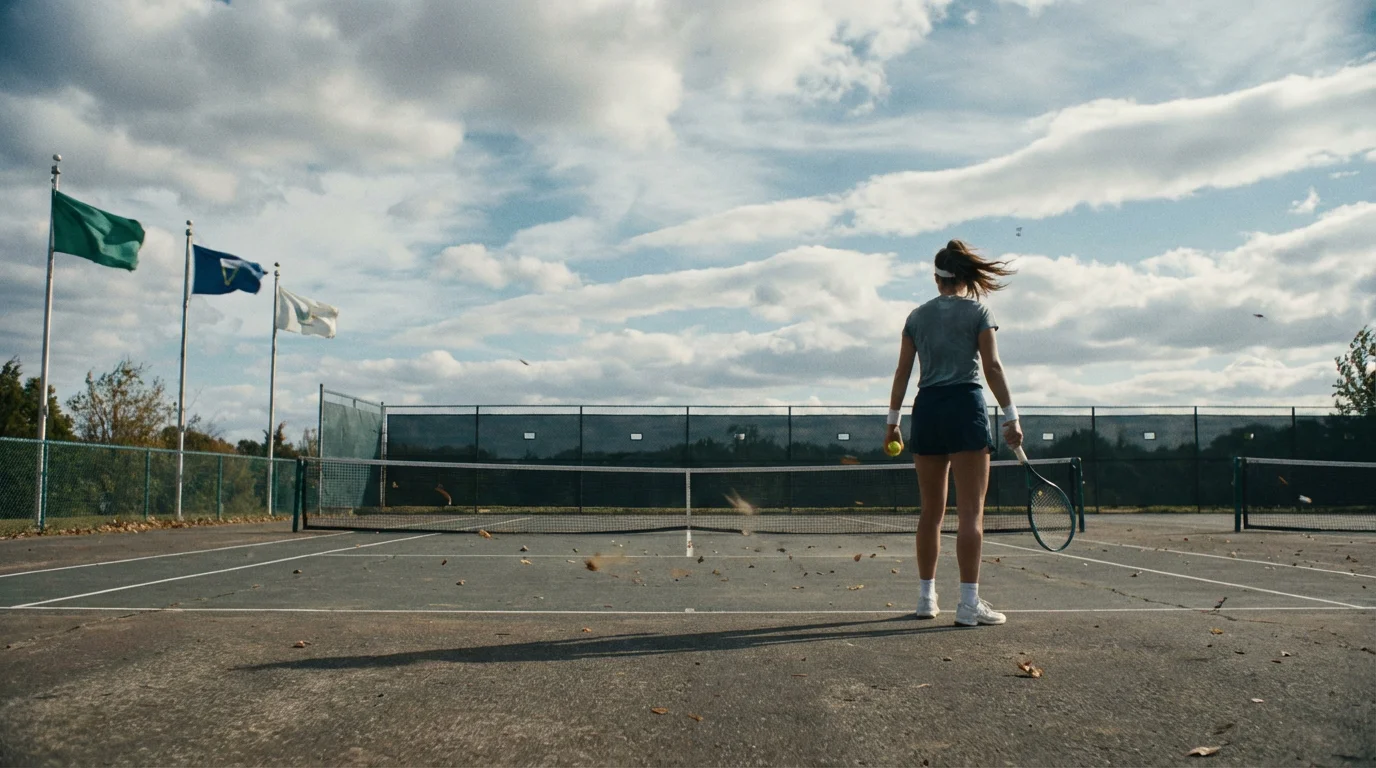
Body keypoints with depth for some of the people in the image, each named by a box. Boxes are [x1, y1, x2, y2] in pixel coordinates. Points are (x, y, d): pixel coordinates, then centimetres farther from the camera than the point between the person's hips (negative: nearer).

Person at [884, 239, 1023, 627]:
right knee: (971, 511, -4)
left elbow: (902, 371, 9)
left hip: (926, 408, 4)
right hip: (964, 406, -4)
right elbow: (992, 367, -6)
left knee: (932, 511, 12)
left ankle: (926, 597, 16)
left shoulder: (917, 316, 12)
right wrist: (1011, 416, -4)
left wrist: (893, 419, 14)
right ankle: (969, 602, -7)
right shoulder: (977, 310, 2)